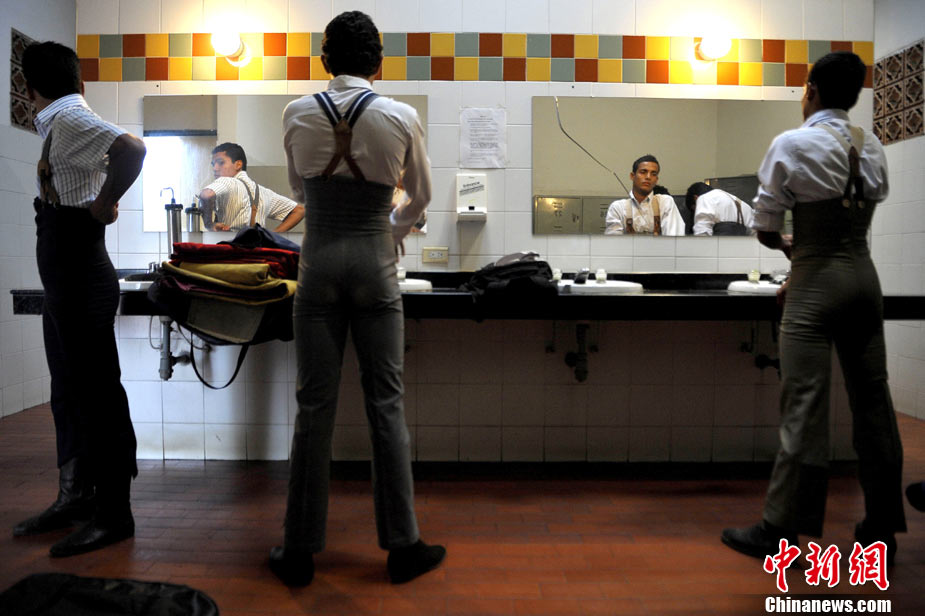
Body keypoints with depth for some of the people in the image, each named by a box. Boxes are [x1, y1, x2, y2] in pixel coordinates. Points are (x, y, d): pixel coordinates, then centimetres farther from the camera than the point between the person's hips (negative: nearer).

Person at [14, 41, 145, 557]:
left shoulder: (69, 119, -13)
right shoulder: (61, 123, 15)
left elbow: (132, 148, -31)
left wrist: (104, 204, -20)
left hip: (83, 283, -10)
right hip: (63, 283, 10)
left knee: (98, 395, -4)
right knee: (68, 393, 16)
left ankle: (114, 515, 6)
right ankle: (75, 498, 29)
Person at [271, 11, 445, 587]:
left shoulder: (297, 113, 2)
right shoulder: (401, 116, -2)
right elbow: (421, 194, 11)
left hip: (319, 259, 2)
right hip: (375, 261, -1)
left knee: (315, 404, 6)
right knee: (386, 401, 5)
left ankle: (300, 551, 18)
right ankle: (402, 545, 17)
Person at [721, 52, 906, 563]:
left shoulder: (791, 145, -7)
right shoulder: (872, 146, 11)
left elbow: (765, 229, -6)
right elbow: (865, 216, 16)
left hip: (817, 279, -6)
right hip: (863, 272, 7)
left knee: (805, 406, -5)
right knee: (872, 400, 11)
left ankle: (780, 530, 3)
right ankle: (881, 526, 22)